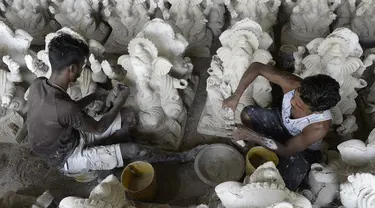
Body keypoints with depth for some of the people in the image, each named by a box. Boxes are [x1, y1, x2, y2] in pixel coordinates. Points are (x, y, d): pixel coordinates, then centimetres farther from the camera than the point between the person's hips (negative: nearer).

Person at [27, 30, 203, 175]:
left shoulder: (38, 85, -14)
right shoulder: (65, 108, -39)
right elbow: (99, 128, -20)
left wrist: (94, 96, -1)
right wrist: (119, 102, -9)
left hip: (71, 137, 8)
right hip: (68, 158, -7)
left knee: (128, 117, 2)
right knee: (133, 150, -14)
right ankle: (181, 157, 7)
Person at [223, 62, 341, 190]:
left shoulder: (320, 126, -40)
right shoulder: (292, 84, -35)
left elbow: (286, 151, -29)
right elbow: (257, 67, -26)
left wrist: (252, 135, -37)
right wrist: (236, 96, -35)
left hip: (302, 149, -3)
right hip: (282, 121, 4)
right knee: (247, 114, -15)